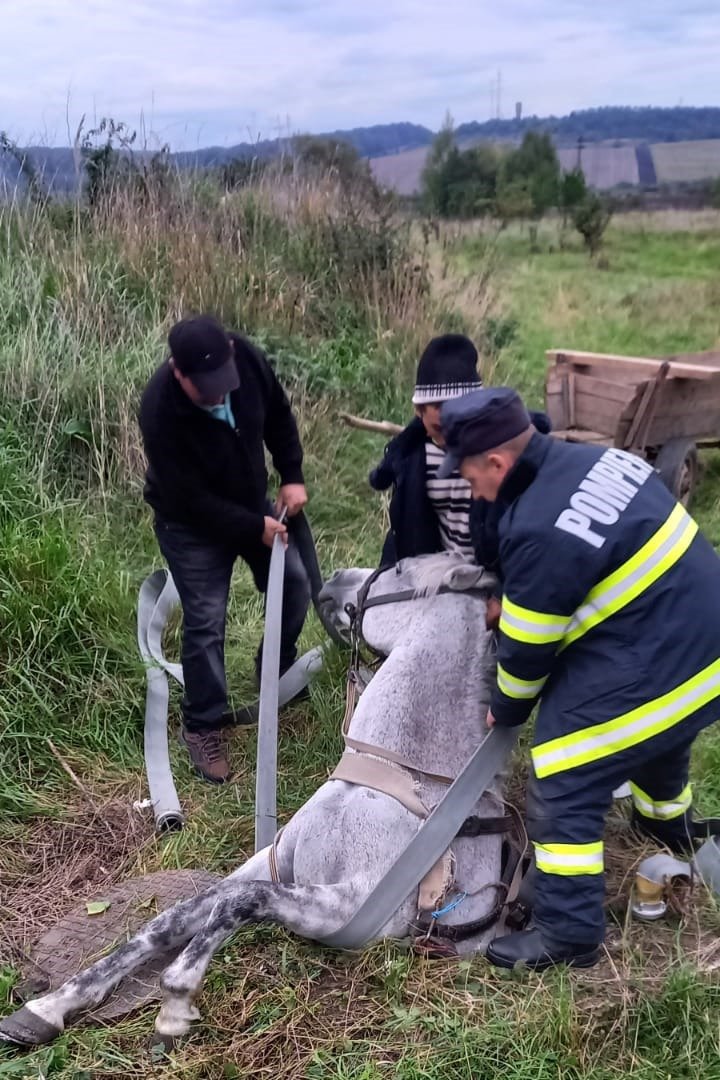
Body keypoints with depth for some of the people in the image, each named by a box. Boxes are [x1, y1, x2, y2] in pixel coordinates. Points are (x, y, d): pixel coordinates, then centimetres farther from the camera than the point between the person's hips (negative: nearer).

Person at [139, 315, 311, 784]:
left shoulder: (246, 355, -23)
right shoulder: (160, 412, -37)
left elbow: (278, 414, -1)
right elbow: (189, 500, -29)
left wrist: (292, 475, -6)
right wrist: (255, 527, -24)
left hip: (252, 503, 6)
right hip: (192, 523, -6)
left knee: (295, 584, 11)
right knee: (206, 622, -5)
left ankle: (277, 670, 38)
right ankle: (203, 726, 14)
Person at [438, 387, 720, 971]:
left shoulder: (543, 530, -27)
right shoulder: (596, 459, 0)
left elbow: (529, 646, -14)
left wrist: (506, 710, 4)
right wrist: (512, 605, 21)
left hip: (649, 671, -10)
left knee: (563, 788, 0)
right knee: (659, 741, 36)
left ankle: (568, 933, 12)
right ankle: (669, 825, 65)